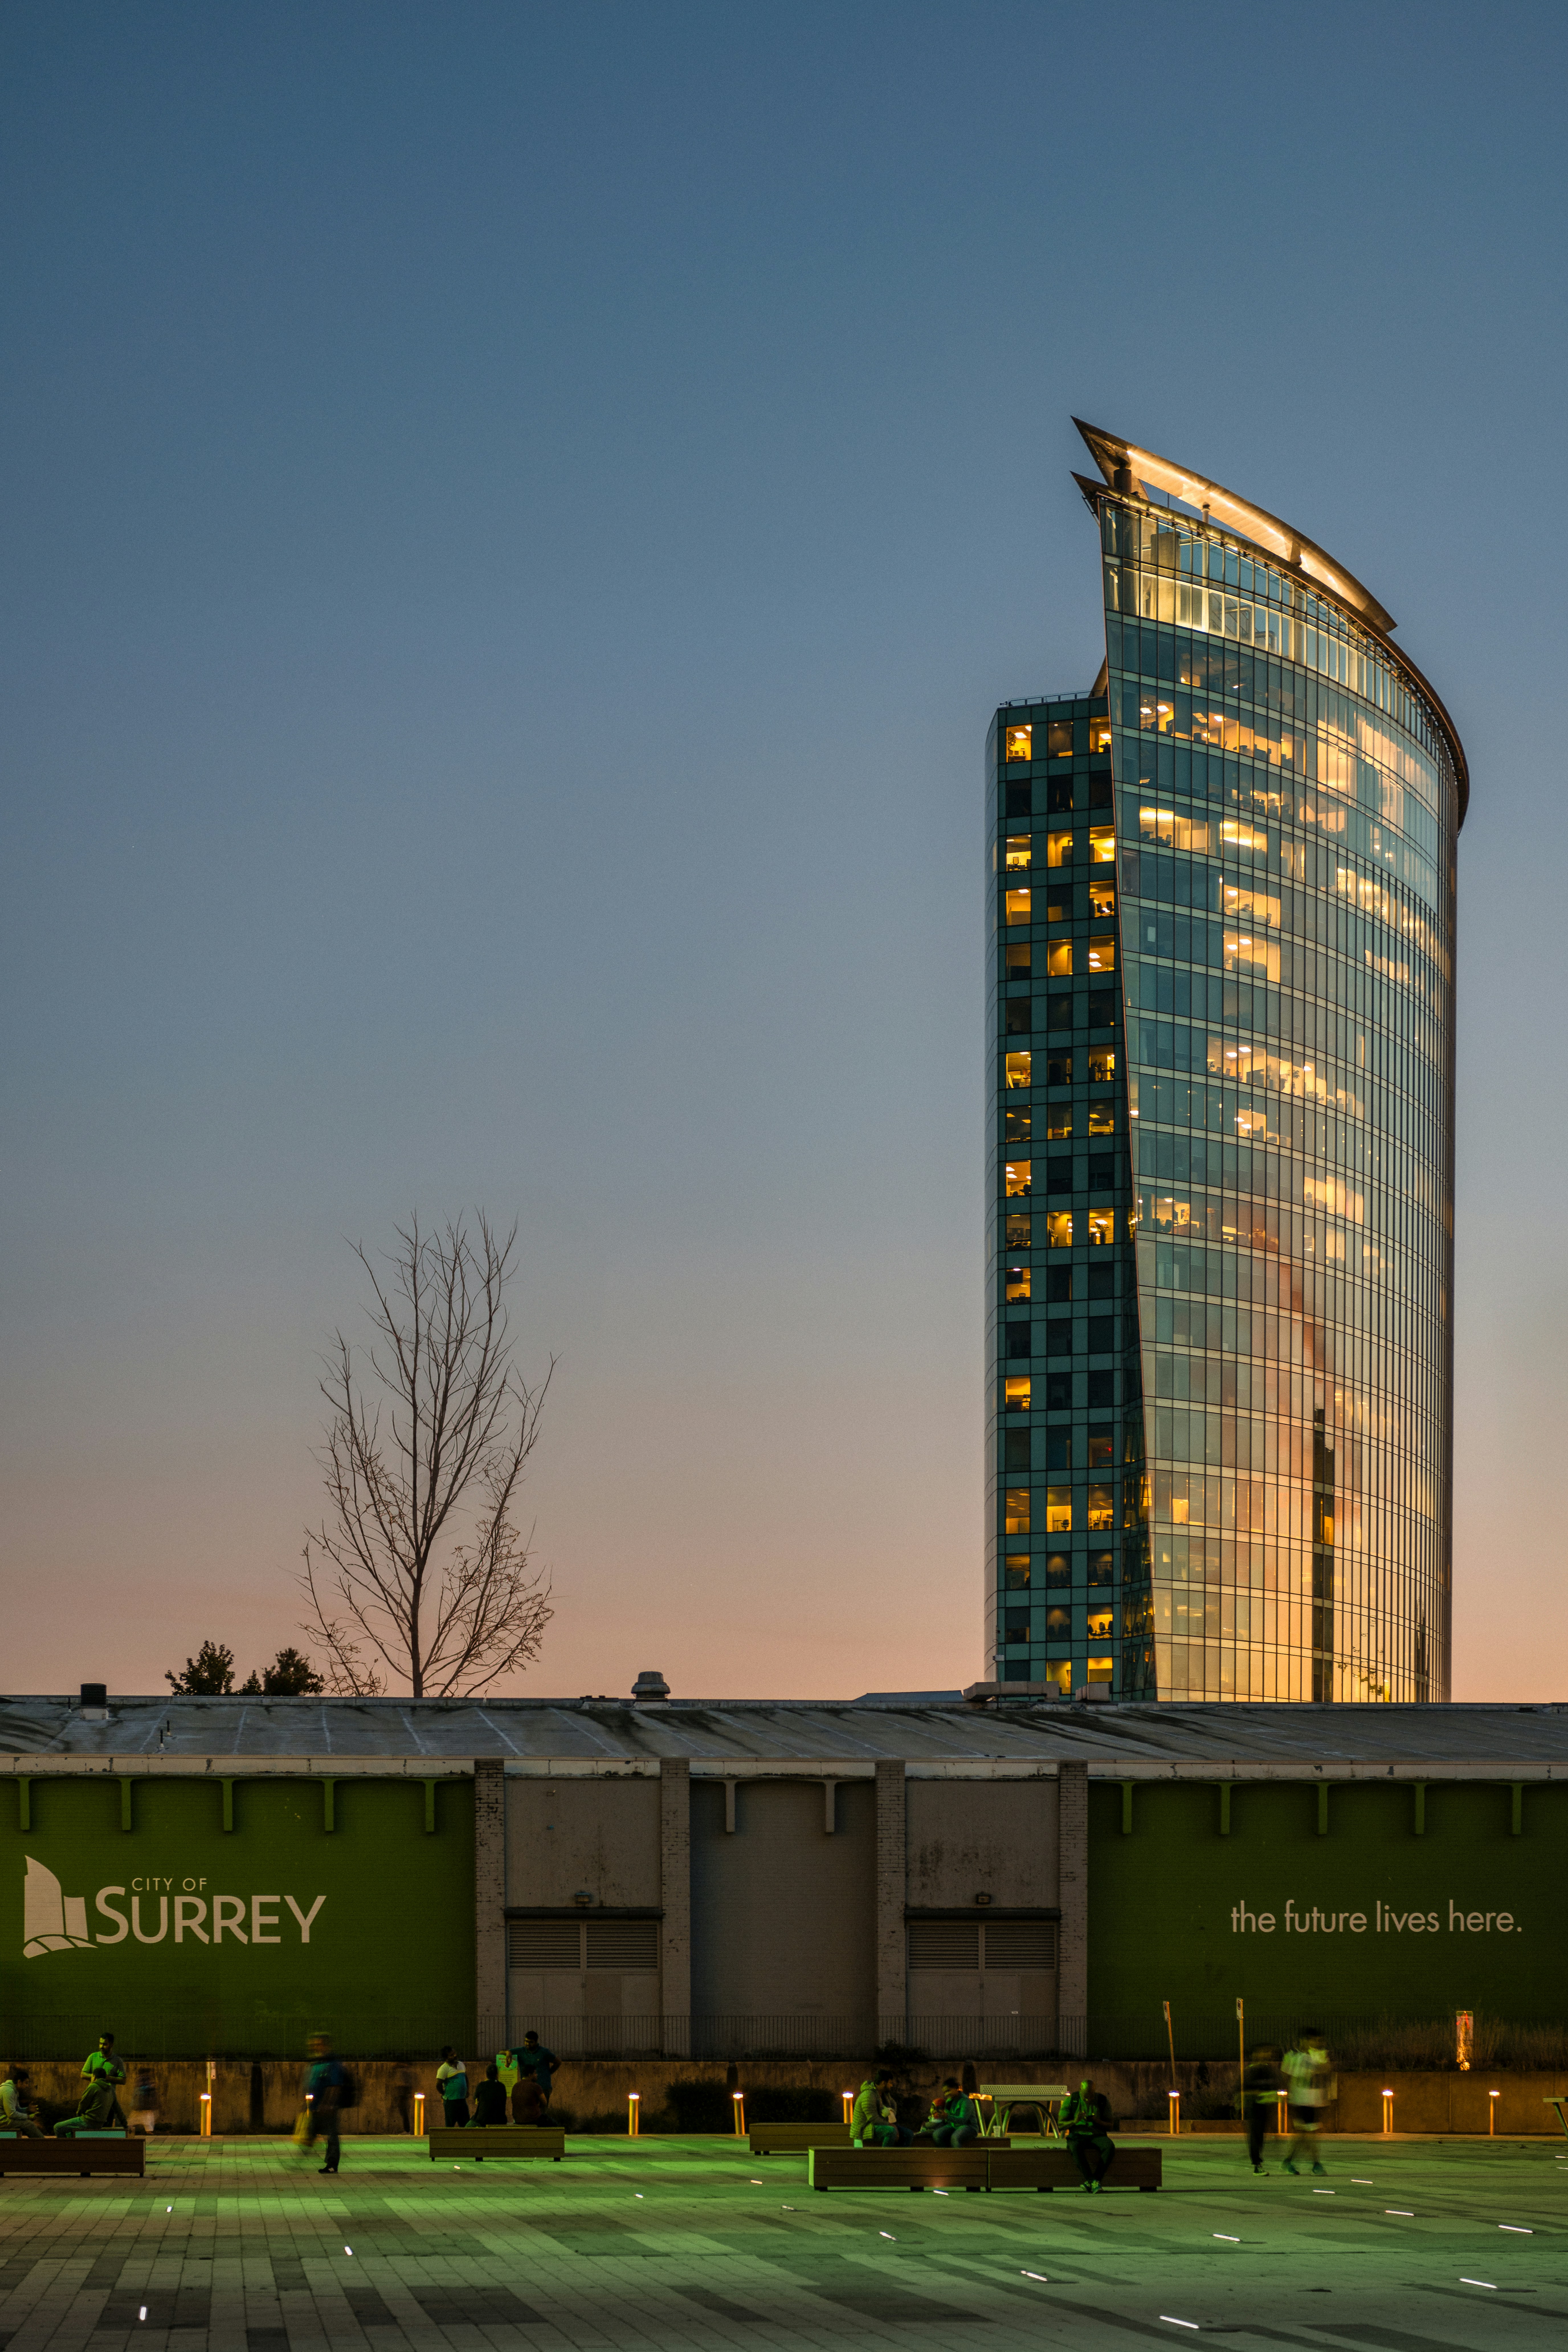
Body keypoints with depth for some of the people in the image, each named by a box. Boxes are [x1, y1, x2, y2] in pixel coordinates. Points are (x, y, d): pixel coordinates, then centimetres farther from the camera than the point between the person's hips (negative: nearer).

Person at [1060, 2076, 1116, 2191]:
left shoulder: (1103, 2101, 1)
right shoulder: (1071, 2100, -2)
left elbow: (1109, 2127, 2)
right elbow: (1062, 2125, -1)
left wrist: (1097, 2121, -20)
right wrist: (1074, 2122, -22)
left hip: (1097, 2135, 1)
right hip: (1077, 2136, -1)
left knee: (1110, 2147, -34)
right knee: (1076, 2149, -39)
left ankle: (1090, 2182, -34)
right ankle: (1094, 2182, -43)